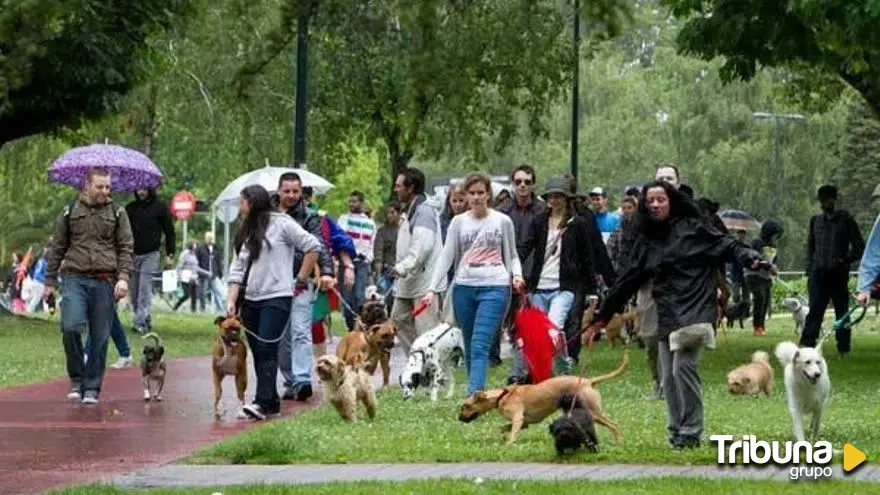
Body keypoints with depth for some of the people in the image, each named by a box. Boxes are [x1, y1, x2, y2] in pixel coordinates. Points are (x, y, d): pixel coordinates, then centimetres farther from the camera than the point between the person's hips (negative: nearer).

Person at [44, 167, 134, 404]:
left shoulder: (117, 214, 8)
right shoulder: (70, 213, 9)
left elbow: (126, 247, 6)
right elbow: (57, 248, 14)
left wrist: (123, 277, -8)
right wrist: (50, 281, 12)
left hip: (105, 281, 1)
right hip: (75, 278, -1)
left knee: (100, 338, 0)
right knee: (70, 327, -19)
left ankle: (92, 388, 10)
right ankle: (77, 378, 0)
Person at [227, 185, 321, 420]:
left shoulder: (281, 224, -4)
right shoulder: (246, 232, 17)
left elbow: (313, 247, -6)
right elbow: (237, 269, 11)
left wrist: (301, 281, -5)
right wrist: (232, 300, -1)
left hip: (276, 297, -8)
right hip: (250, 300, 8)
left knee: (266, 350, -14)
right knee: (257, 352, 7)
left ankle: (262, 402, -19)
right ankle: (272, 402, 14)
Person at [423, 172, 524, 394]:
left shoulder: (502, 221, 5)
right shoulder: (459, 222, 9)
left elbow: (512, 255, 13)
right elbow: (446, 257, 6)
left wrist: (516, 274, -8)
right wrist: (432, 289, -3)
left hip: (494, 287, -3)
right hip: (463, 287, 3)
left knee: (480, 346, -15)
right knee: (470, 347, 8)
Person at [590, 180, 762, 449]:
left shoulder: (691, 228, 0)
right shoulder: (645, 240, 15)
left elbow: (724, 245, -6)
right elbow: (629, 280, 21)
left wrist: (748, 256, -27)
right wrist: (604, 314, 23)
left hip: (693, 311, -6)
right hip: (665, 315, 6)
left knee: (683, 367, -17)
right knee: (669, 377, 6)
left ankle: (690, 433, -10)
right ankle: (677, 430, 15)